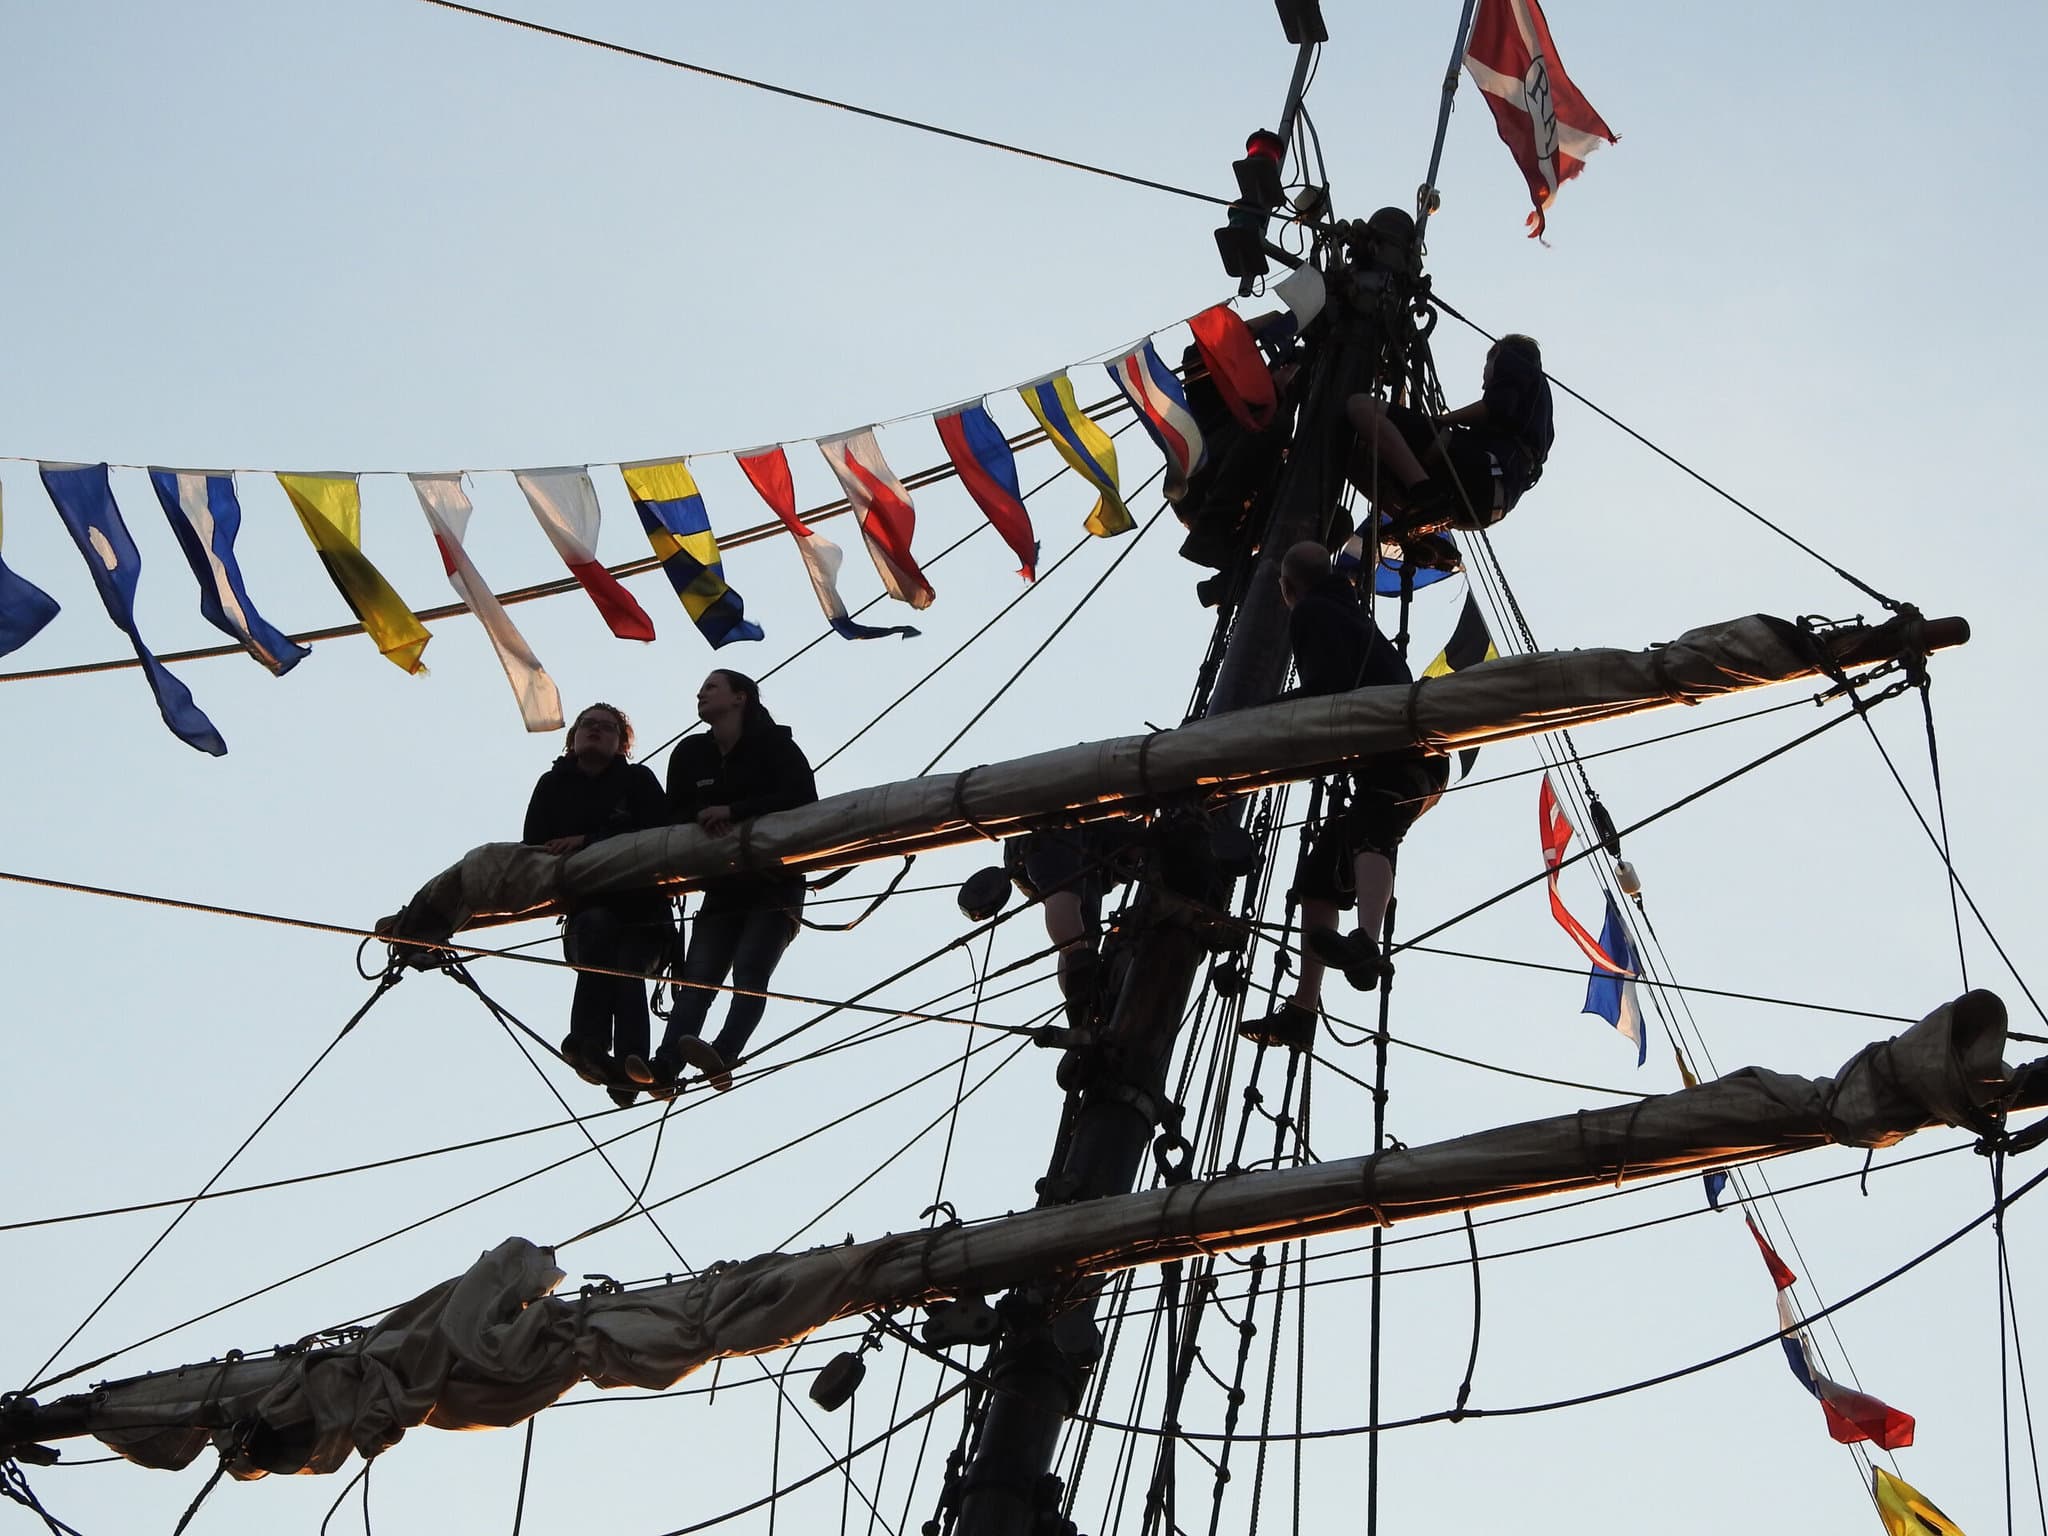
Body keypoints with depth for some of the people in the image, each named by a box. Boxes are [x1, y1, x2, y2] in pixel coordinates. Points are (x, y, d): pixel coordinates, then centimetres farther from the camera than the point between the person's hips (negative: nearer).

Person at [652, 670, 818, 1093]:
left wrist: (732, 811, -19)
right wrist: (703, 817, -16)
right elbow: (674, 816, 8)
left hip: (774, 886, -4)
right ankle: (664, 1069, -26)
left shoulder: (775, 746, -2)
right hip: (721, 887, 4)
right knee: (697, 978, -11)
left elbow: (803, 797, -17)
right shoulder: (690, 754, 13)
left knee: (750, 970, -22)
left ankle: (723, 1055, -41)